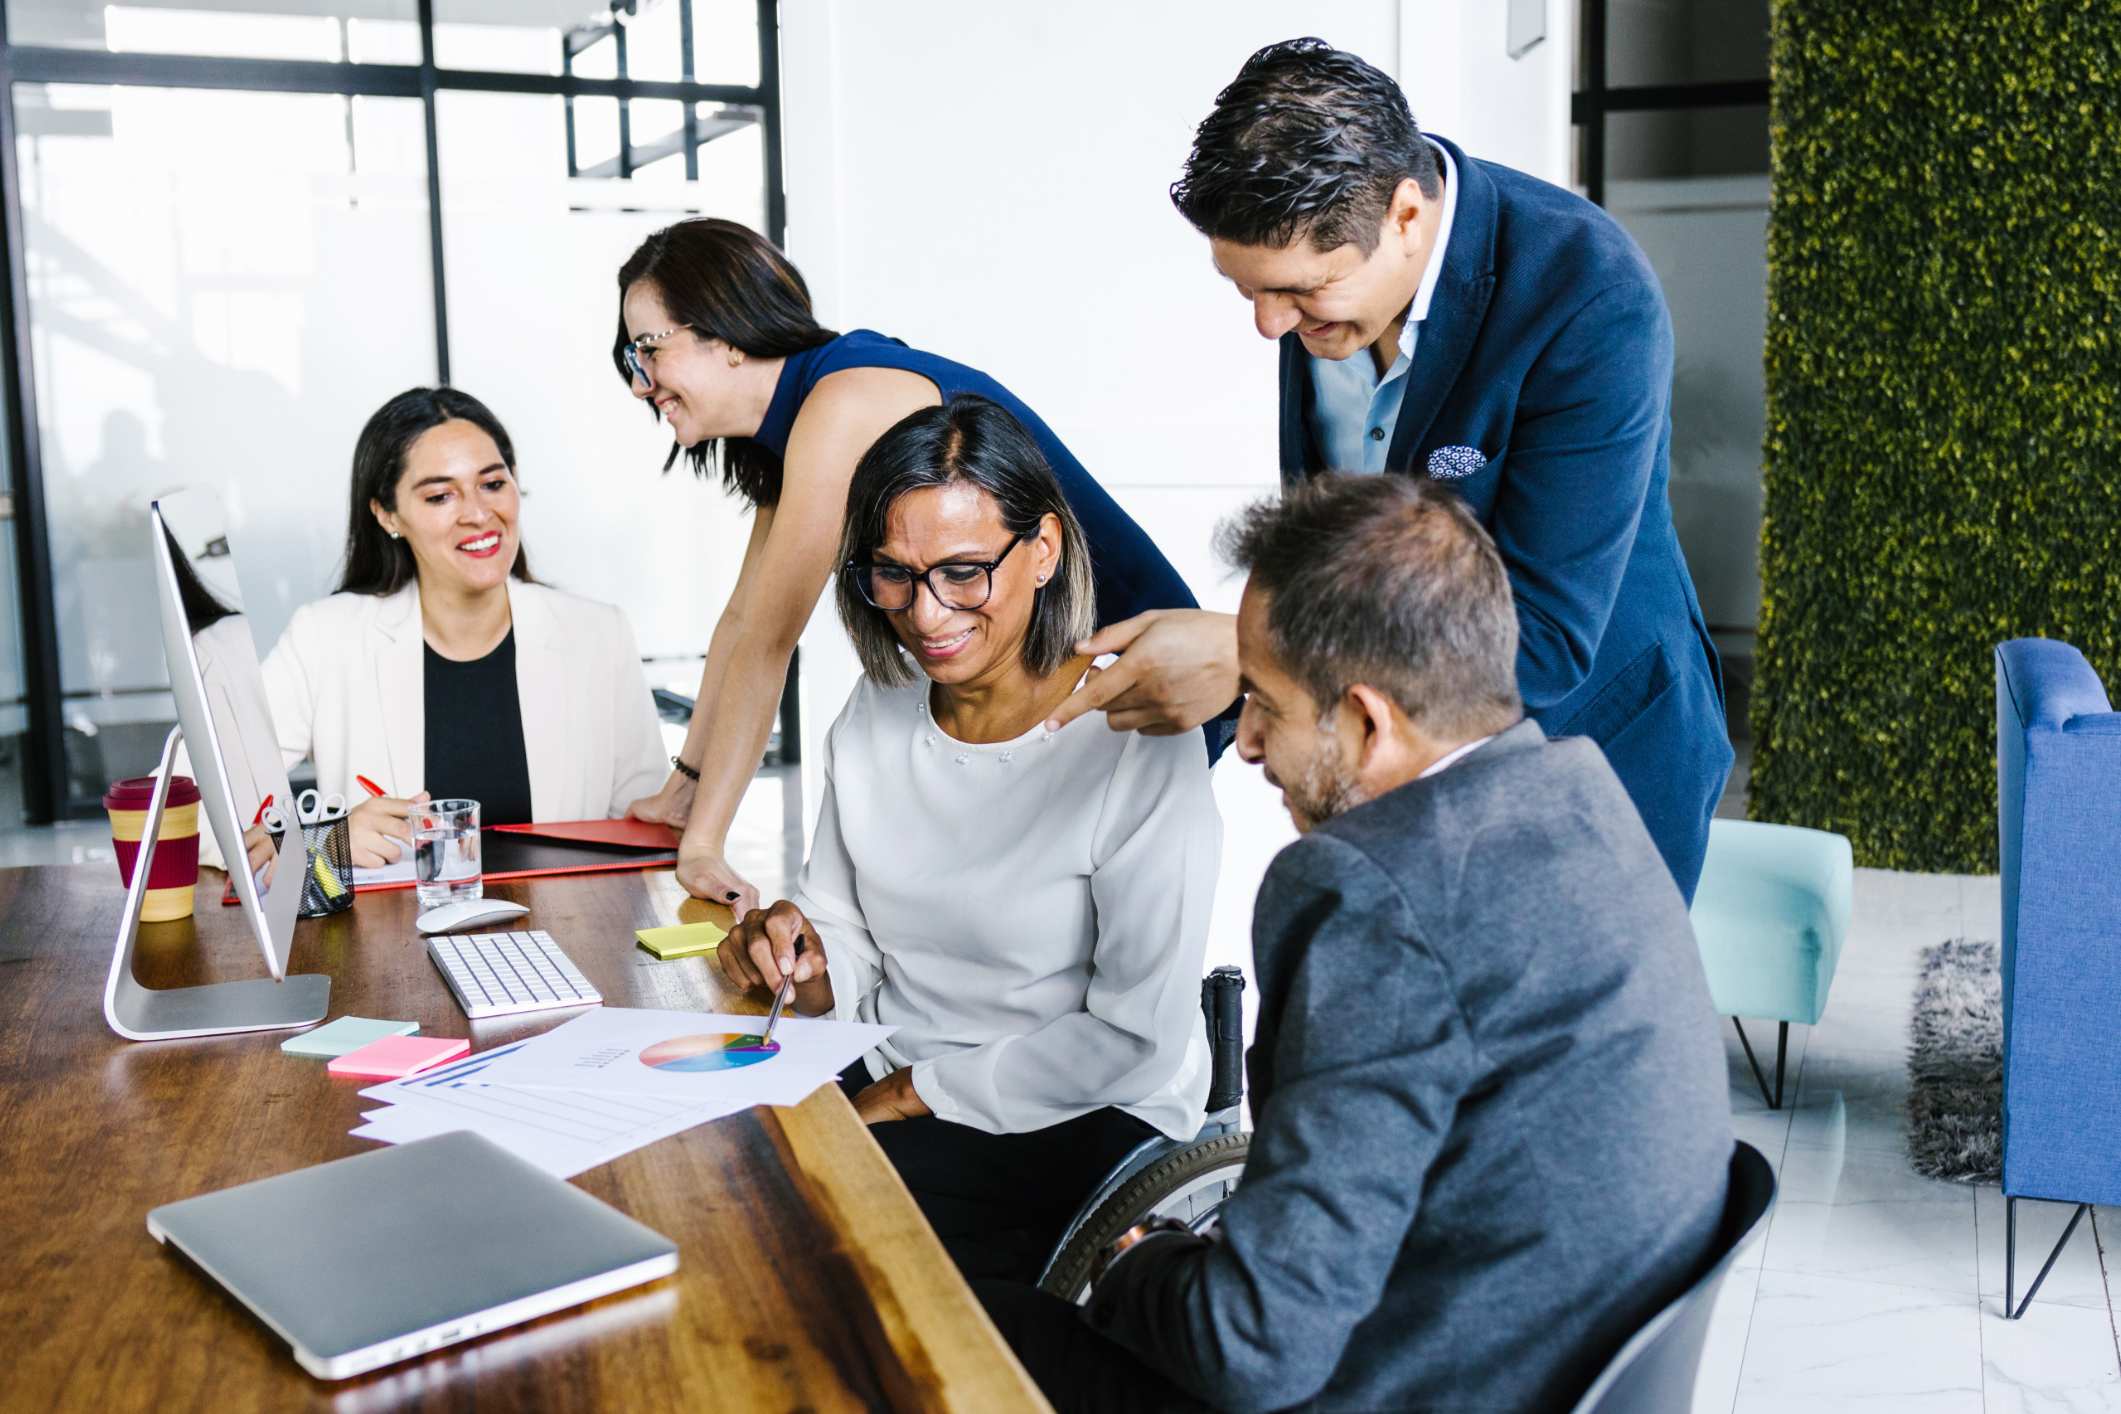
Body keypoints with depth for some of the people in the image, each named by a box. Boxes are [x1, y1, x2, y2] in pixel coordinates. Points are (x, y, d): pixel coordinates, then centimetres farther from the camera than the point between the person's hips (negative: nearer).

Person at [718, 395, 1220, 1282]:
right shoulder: (875, 711, 4)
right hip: (885, 1088, 6)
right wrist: (808, 967, -13)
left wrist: (912, 1096, -13)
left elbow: (1140, 1038, -16)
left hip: (1089, 1124, -6)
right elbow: (854, 962, 11)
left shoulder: (1135, 737, -16)